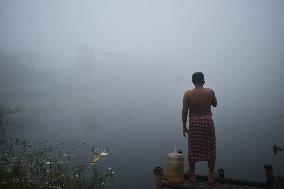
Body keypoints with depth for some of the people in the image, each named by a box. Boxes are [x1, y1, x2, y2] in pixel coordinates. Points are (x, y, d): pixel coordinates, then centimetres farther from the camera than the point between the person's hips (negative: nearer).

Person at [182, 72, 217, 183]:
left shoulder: (187, 94, -6)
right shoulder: (210, 92, -5)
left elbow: (184, 111, -5)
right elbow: (215, 104, 13)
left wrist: (184, 126, 3)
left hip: (194, 123, 0)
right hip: (207, 122, 0)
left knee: (193, 150, 10)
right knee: (210, 150, 12)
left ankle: (192, 175, 20)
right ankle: (211, 176, 19)